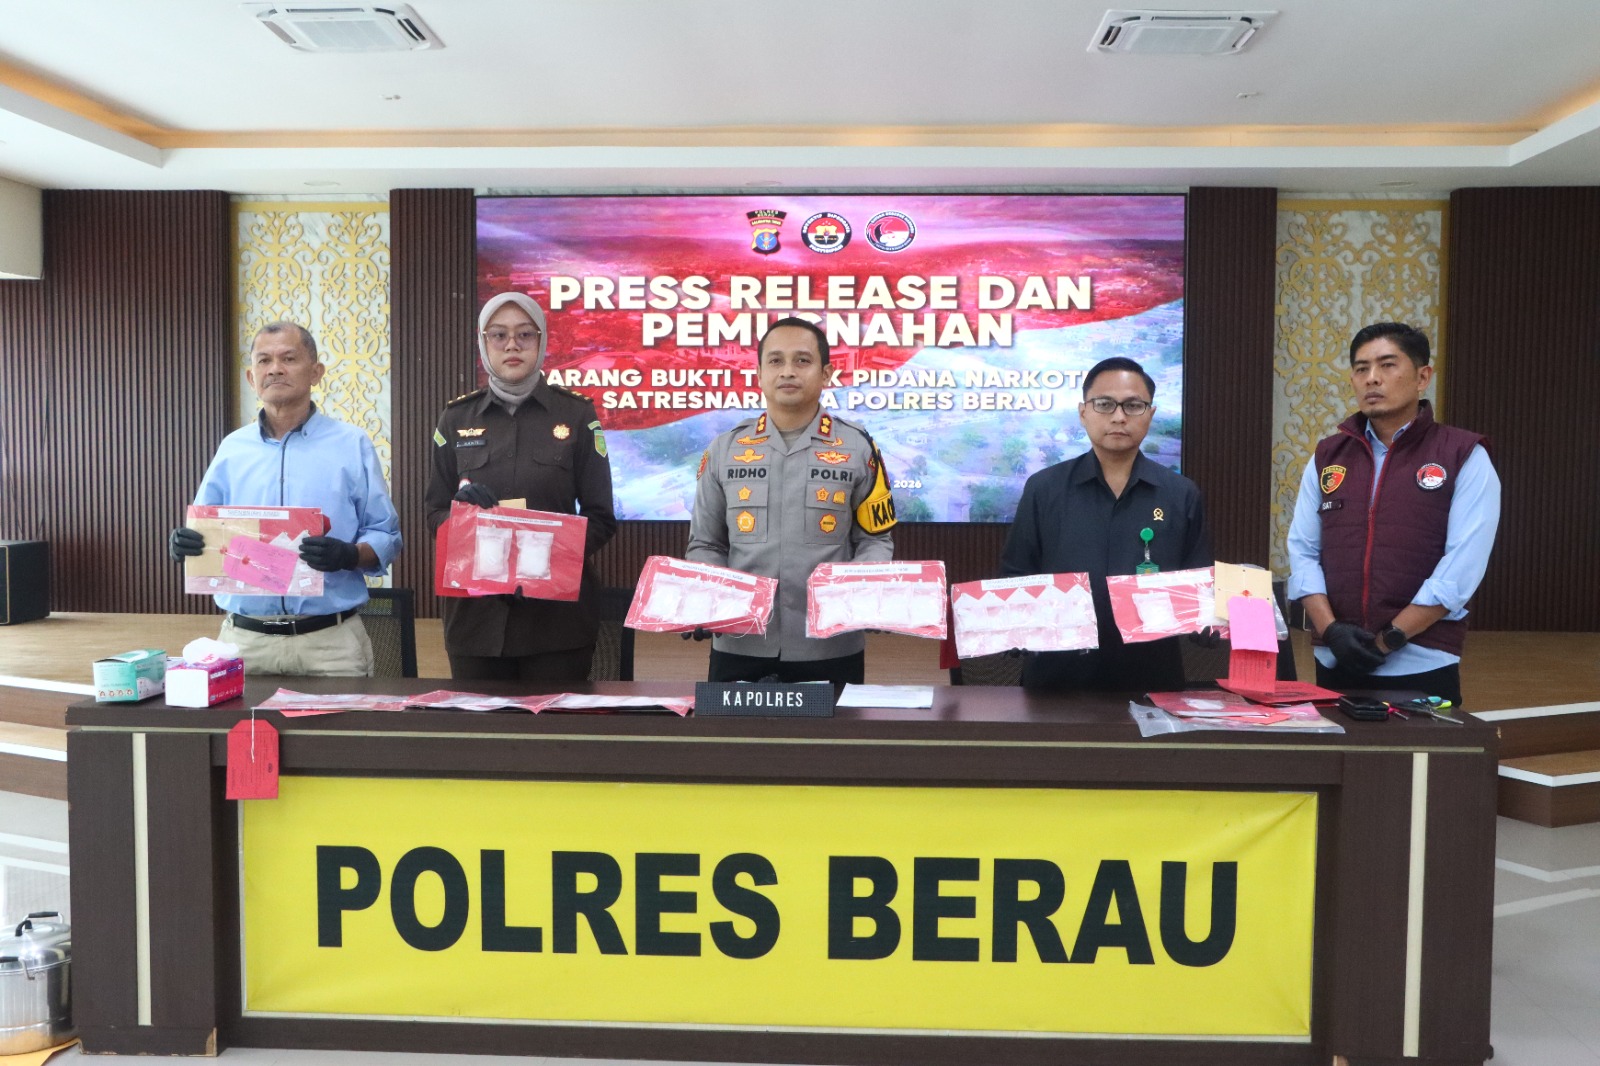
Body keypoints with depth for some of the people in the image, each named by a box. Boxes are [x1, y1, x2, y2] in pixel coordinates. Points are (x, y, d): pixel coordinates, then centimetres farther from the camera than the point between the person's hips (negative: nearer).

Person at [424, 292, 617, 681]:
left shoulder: (576, 414, 2)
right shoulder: (457, 418, 8)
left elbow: (600, 518, 2)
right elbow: (435, 512, 11)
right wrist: (461, 507, -12)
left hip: (557, 612, -2)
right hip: (476, 613, 2)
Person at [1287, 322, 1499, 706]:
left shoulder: (1464, 456, -3)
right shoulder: (1327, 457, 8)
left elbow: (1462, 564, -12)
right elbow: (1302, 551, 4)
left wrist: (1389, 638, -15)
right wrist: (1330, 630, -11)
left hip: (1421, 667, -3)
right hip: (1336, 664, 4)